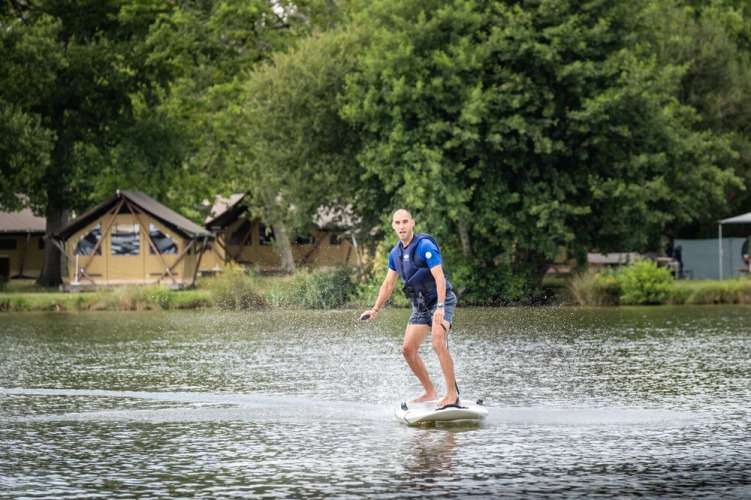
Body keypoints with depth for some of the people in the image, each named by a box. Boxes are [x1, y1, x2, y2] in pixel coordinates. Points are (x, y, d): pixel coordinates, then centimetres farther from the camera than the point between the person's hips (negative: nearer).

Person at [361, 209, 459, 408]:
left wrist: (440, 307, -34)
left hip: (441, 302, -8)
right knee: (408, 349, 1)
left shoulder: (424, 246, -17)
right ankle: (430, 393, 12)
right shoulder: (395, 253, 7)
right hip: (420, 307, 8)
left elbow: (440, 278, -24)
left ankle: (452, 393, -24)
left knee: (438, 343, -27)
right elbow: (388, 284, 20)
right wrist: (375, 309, 21)